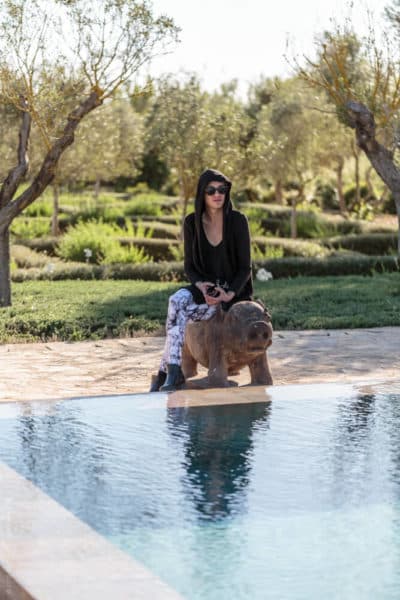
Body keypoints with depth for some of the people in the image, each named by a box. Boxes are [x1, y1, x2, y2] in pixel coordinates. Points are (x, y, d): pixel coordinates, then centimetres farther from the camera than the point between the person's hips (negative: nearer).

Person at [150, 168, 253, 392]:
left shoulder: (237, 220, -10)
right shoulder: (192, 222, 0)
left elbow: (245, 267, -8)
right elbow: (189, 266, 4)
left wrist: (229, 294, -23)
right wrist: (200, 285, -17)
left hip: (234, 291, -4)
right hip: (205, 289, 4)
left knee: (178, 314, -27)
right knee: (177, 300, -30)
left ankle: (166, 371, -19)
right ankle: (174, 372, -30)